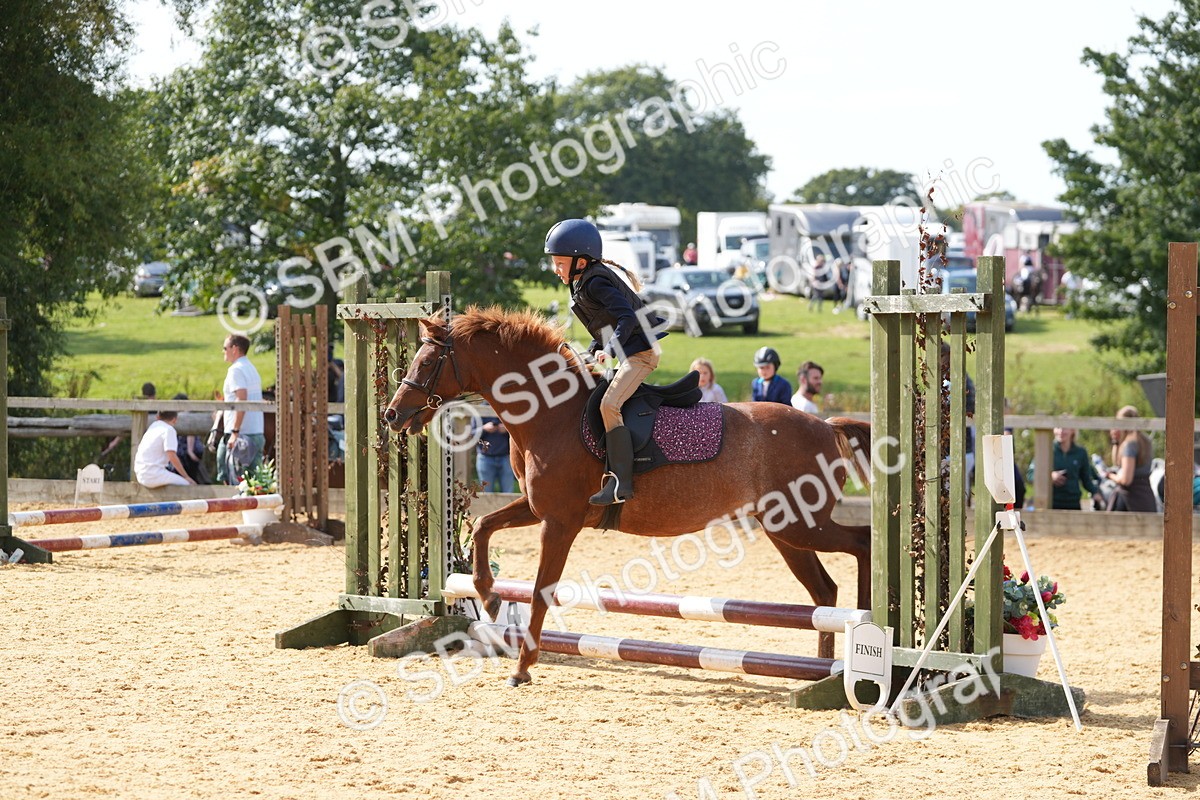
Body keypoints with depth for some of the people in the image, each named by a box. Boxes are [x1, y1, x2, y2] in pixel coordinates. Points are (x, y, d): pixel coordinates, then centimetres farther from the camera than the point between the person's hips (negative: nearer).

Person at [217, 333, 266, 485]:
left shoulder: (236, 370, -9)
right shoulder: (252, 369, 20)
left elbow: (242, 400, -21)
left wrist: (235, 432, -23)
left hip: (242, 434, -9)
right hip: (257, 433, 9)